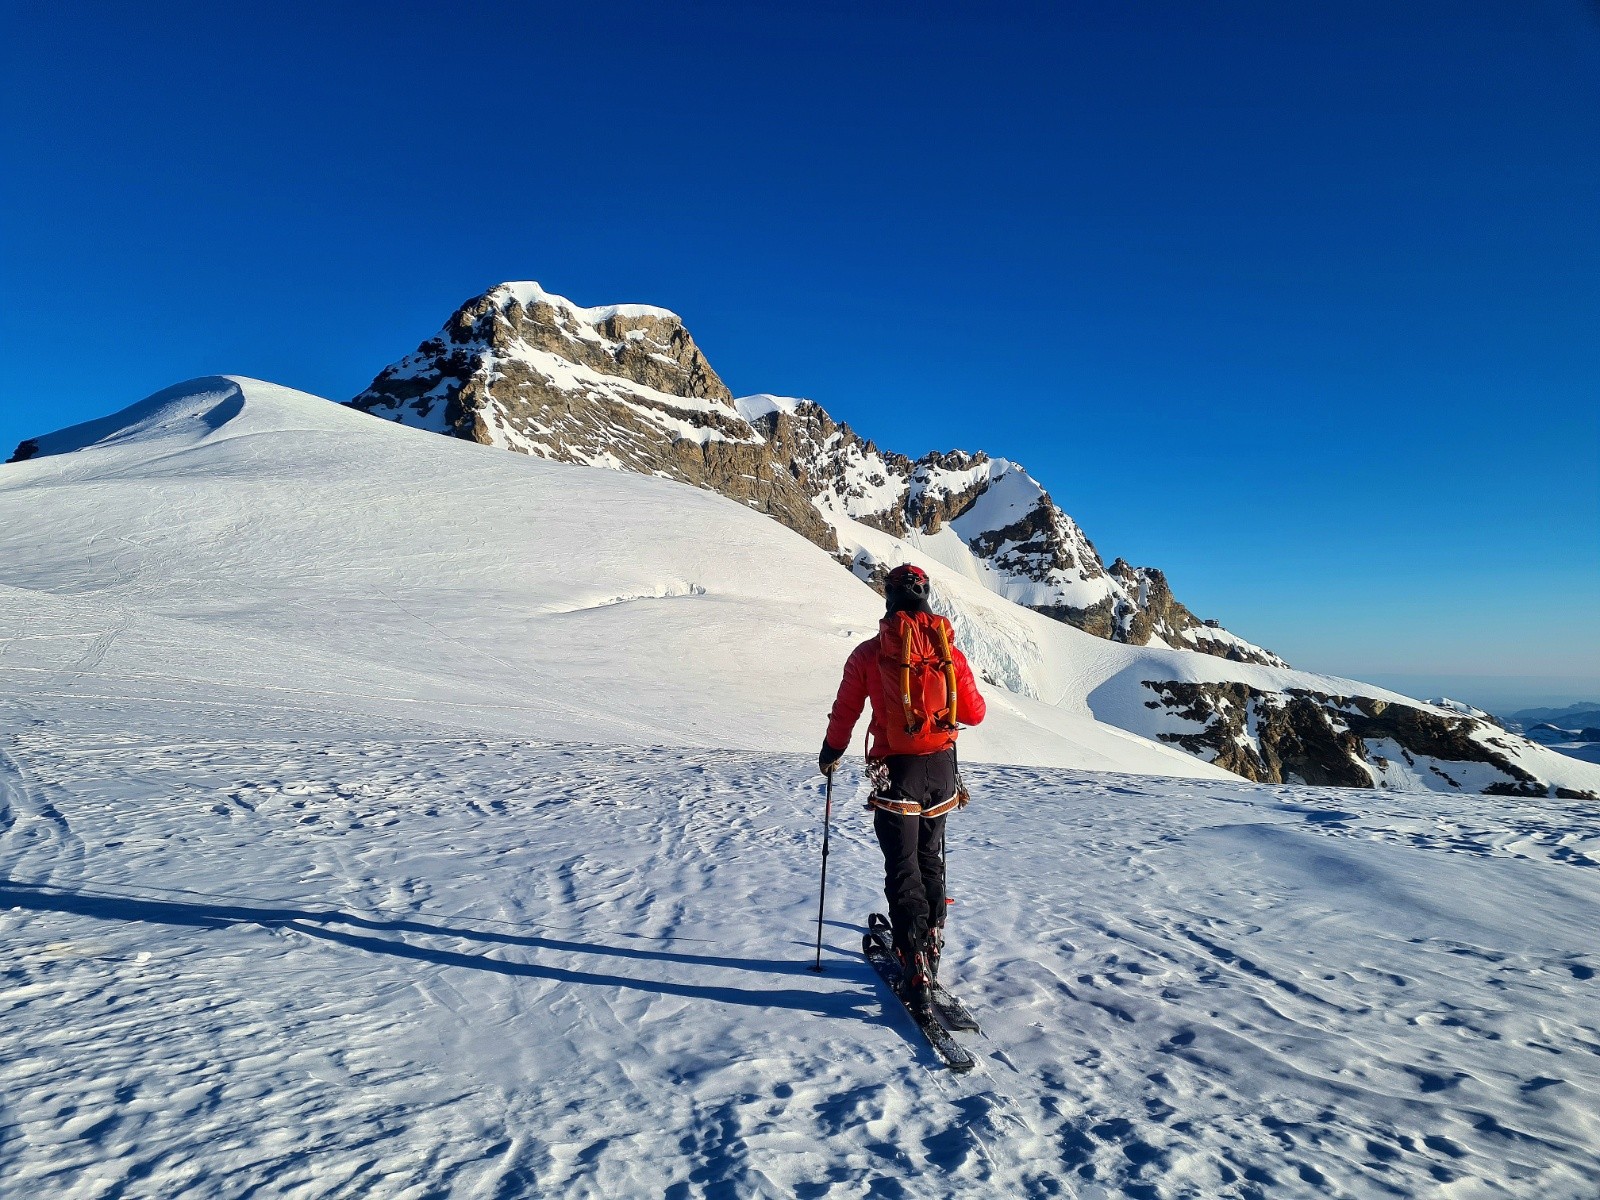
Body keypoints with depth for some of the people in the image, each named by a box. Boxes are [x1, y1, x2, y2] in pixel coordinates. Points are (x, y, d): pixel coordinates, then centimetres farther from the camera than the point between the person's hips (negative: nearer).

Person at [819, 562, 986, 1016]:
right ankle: (931, 950, 31)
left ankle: (918, 975, -5)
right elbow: (974, 713, 3)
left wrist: (831, 754, 17)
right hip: (941, 769, 4)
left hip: (896, 771, -3)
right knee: (931, 862, 21)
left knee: (903, 870, 1)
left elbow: (844, 713, -1)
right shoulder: (948, 650, 0)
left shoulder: (868, 653, -6)